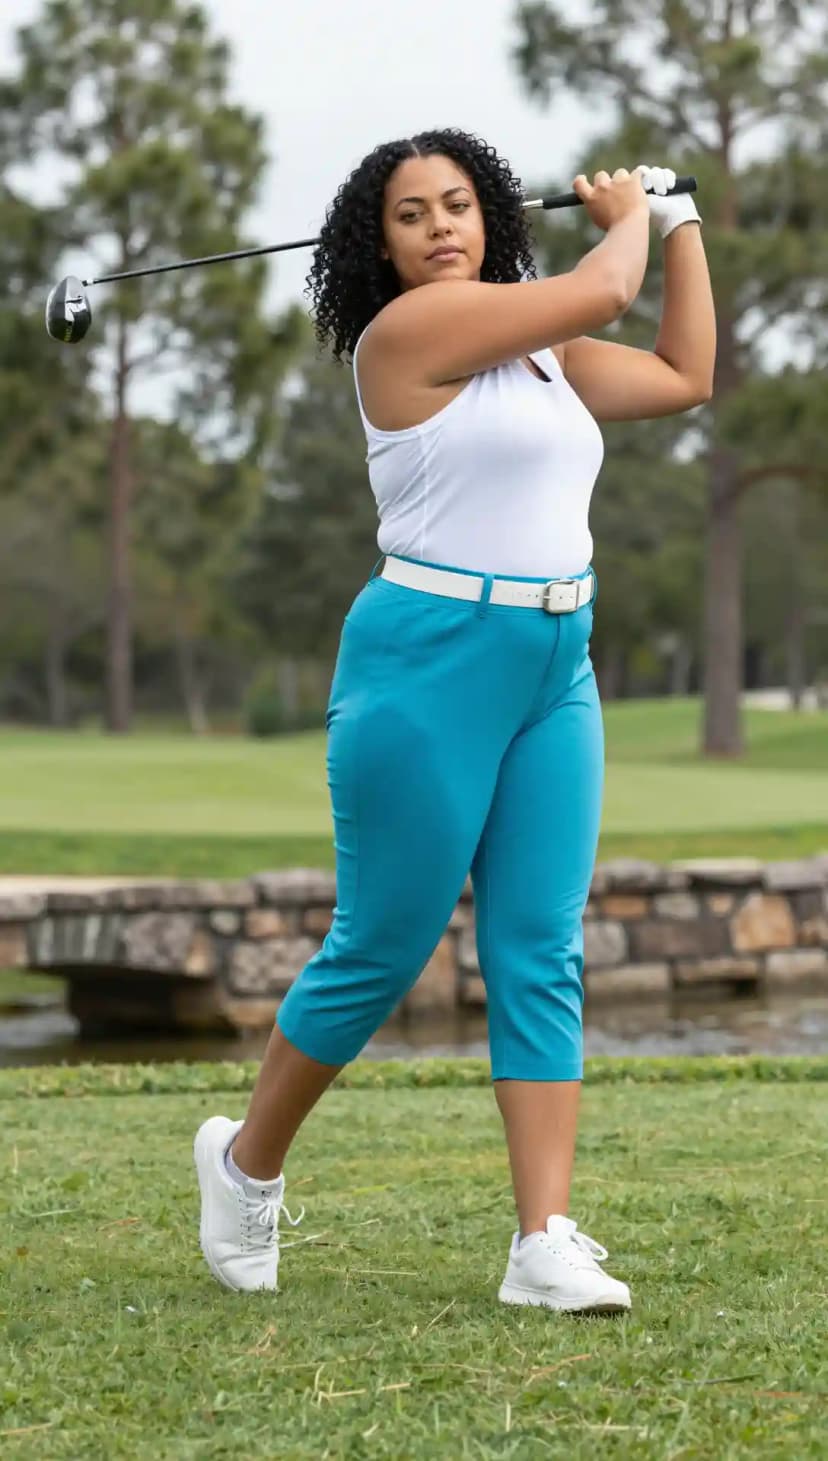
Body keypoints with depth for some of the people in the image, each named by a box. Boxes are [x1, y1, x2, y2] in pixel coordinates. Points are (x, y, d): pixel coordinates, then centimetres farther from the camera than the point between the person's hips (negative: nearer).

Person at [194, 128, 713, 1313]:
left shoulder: (539, 347, 15)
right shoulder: (411, 329, -10)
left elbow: (685, 374, 24)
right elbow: (604, 290, -11)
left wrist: (679, 223, 24)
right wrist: (624, 218, 10)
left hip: (556, 671, 7)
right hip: (430, 660, -7)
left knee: (541, 957, 0)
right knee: (381, 950, 1)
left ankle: (546, 1242, -2)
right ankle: (246, 1160, 24)